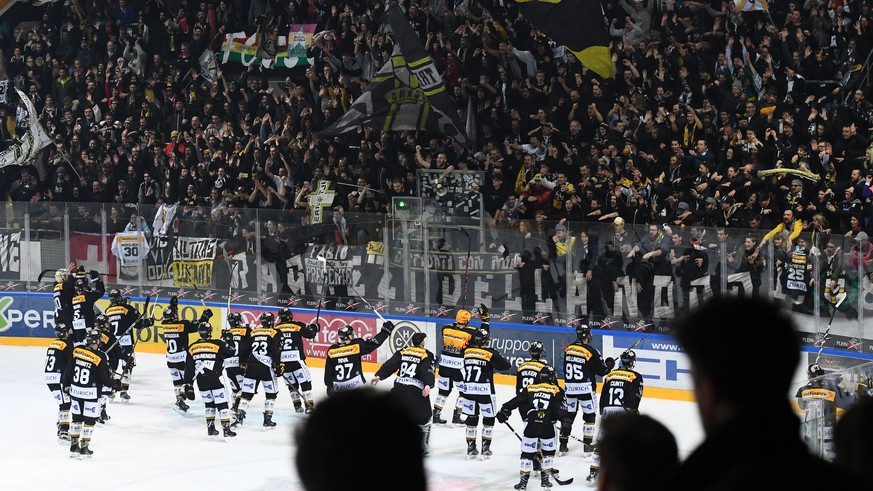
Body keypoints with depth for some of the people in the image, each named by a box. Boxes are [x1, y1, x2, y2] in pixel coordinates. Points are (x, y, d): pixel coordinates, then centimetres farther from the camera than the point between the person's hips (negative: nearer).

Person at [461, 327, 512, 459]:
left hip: (468, 390, 4)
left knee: (471, 418, 13)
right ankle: (485, 448, 8)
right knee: (489, 418, 9)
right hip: (485, 391, -4)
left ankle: (471, 448, 15)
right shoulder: (490, 353, -10)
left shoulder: (466, 351, 3)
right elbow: (506, 365, -4)